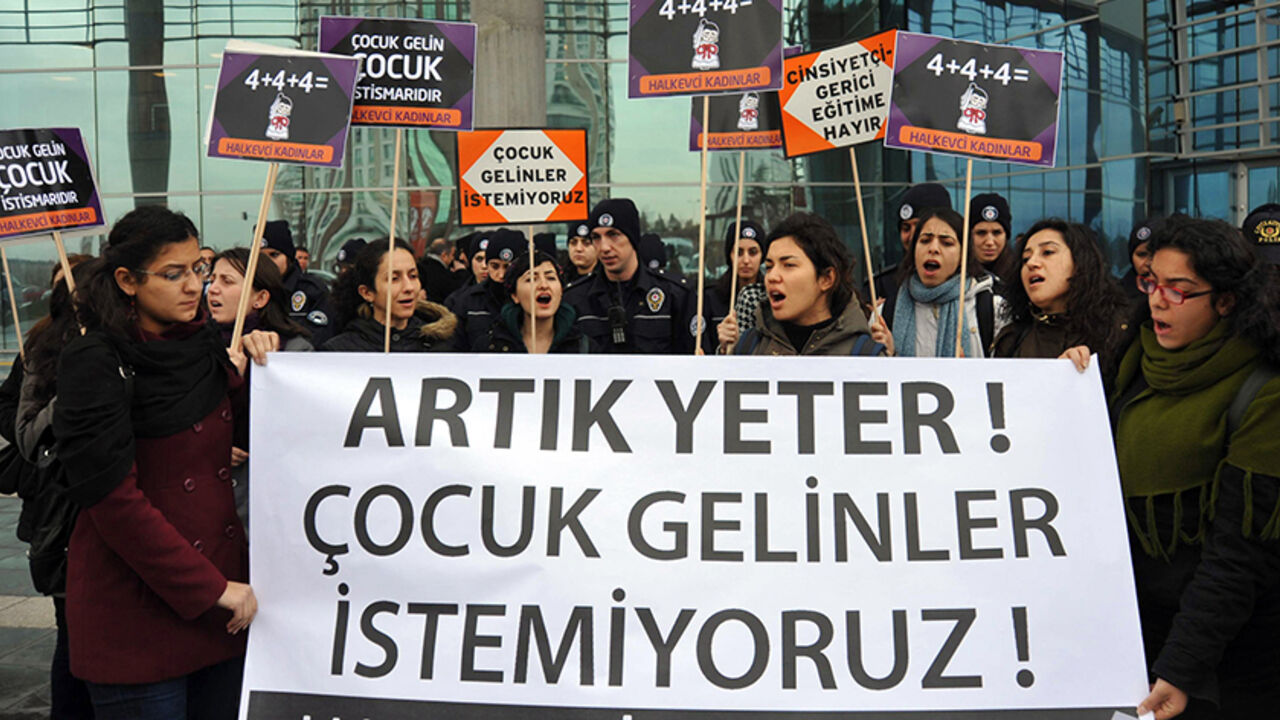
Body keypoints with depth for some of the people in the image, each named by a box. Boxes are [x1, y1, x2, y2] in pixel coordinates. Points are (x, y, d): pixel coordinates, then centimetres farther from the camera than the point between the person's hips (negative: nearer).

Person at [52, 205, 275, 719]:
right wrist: (210, 586, -18)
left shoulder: (202, 345, 8)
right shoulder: (96, 362, -12)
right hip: (136, 606, -6)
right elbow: (112, 496, -18)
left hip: (223, 583, 6)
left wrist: (250, 367, 1)